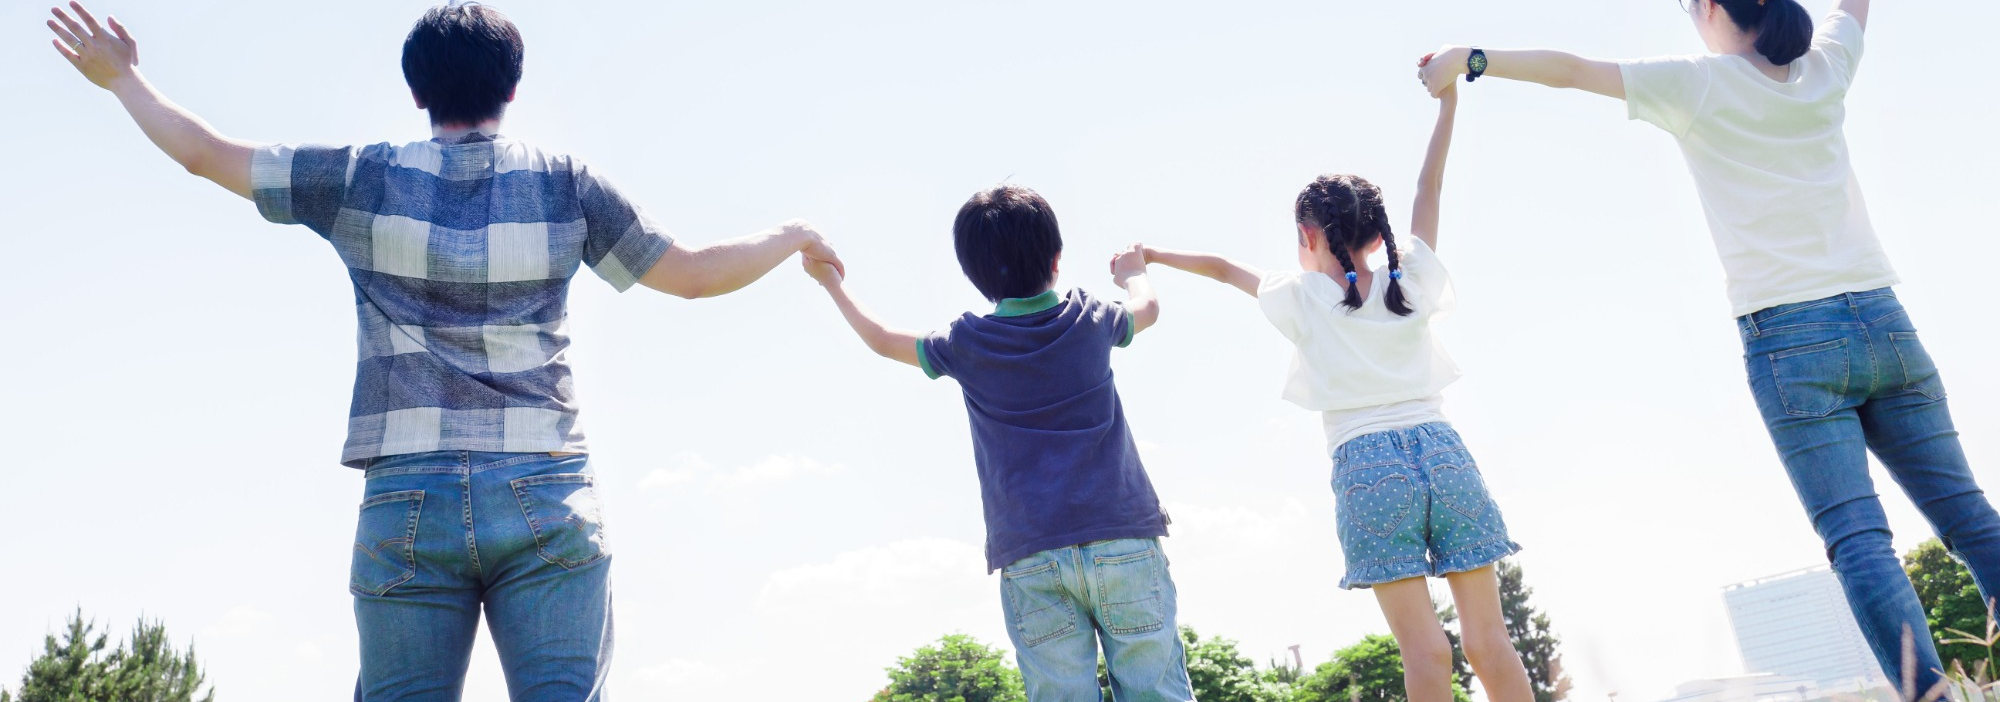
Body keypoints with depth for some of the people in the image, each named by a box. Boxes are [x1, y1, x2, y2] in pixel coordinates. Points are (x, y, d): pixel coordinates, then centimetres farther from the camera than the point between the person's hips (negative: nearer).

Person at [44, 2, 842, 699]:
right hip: (546, 497, -1)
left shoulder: (362, 178, 8)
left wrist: (123, 78, 37)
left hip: (408, 499, 1)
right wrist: (792, 237, 26)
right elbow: (694, 274, 10)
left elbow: (204, 152, 19)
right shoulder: (564, 183, 6)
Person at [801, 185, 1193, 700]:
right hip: (1123, 538, 0)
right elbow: (1147, 307, 30)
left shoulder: (966, 345, 5)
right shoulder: (1089, 319, 6)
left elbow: (883, 340, 23)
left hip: (1030, 556, 0)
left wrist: (831, 282, 39)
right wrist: (1133, 273, 52)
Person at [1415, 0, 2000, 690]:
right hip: (1884, 322, 5)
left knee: (1858, 536, -9)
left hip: (1789, 339, -4)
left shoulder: (1700, 83, 0)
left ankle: (1928, 689, -17)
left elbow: (1570, 70, 3)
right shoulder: (1826, 69, 14)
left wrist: (1470, 59, 12)